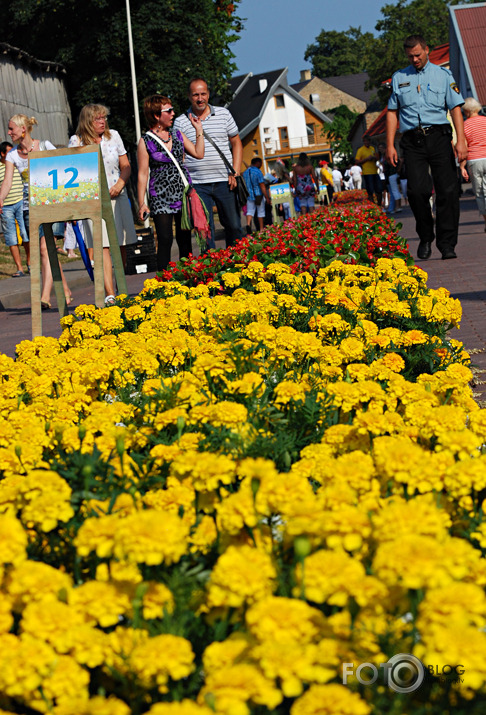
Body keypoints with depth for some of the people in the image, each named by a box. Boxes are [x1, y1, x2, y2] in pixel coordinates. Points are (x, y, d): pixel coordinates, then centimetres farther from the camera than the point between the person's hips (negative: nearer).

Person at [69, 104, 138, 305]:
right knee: (102, 245, -14)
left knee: (121, 246, 4)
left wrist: (119, 185, -6)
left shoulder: (113, 136, 8)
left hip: (117, 196, 3)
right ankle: (109, 294, -20)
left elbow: (126, 166, 12)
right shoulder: (76, 141, 1)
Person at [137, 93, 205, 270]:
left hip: (183, 192, 4)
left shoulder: (177, 134, 11)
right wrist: (142, 203, -6)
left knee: (185, 239, 6)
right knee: (165, 240, -9)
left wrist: (198, 129, 8)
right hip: (160, 196, -4)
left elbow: (198, 154, 12)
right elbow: (142, 174, -3)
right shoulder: (145, 141, -3)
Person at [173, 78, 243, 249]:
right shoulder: (180, 122, 4)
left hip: (224, 182, 1)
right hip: (197, 184, -1)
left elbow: (236, 143, 12)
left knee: (233, 226, 6)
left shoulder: (223, 114, 8)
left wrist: (235, 172, 0)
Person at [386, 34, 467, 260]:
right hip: (412, 140, 1)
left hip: (439, 137, -1)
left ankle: (447, 244, 0)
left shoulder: (442, 75, 10)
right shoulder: (399, 78, 15)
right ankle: (425, 237, 8)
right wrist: (390, 145, 7)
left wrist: (461, 141, -6)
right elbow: (392, 112, 16)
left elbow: (455, 108, 5)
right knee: (417, 190, -13)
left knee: (447, 190, -7)